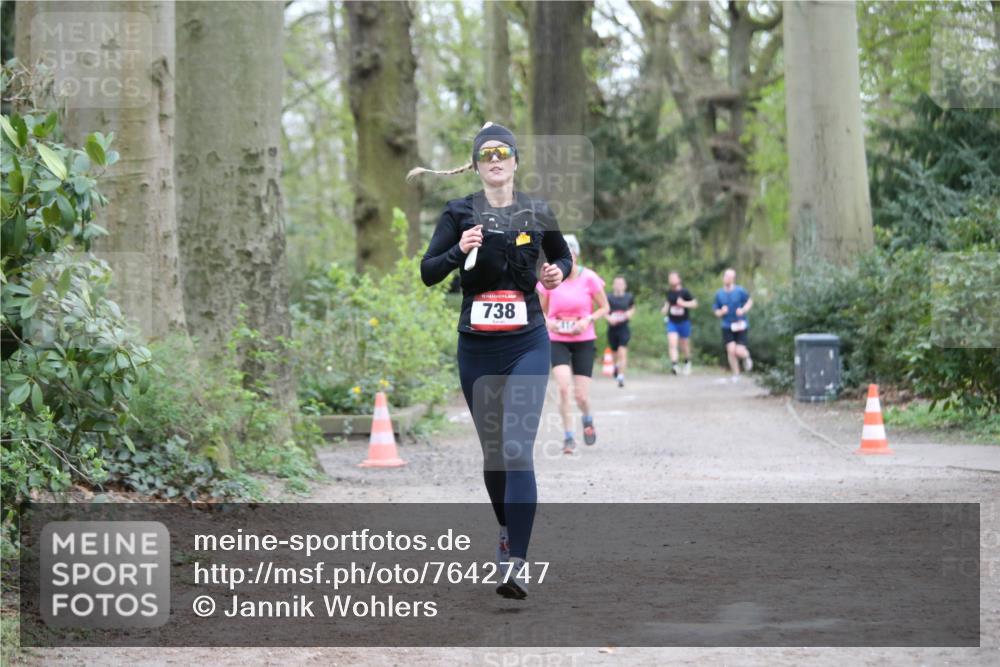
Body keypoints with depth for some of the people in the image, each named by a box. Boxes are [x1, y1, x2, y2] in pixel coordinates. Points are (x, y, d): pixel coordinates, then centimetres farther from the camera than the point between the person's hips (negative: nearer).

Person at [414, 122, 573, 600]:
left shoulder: (537, 213, 3)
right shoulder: (459, 213, 1)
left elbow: (563, 256, 19)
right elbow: (427, 273, -4)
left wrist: (559, 272, -3)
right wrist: (459, 250, -22)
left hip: (527, 345, -2)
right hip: (476, 348, 2)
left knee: (517, 450, -15)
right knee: (491, 449, 14)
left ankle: (517, 562, -20)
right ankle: (507, 529, 40)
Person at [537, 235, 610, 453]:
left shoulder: (589, 278, -8)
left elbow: (604, 307, 1)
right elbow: (541, 310, 8)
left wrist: (588, 319, -17)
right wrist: (548, 322, -14)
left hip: (584, 341, 0)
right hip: (557, 340, 0)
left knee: (581, 395, -2)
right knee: (563, 387, -19)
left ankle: (588, 420, 34)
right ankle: (568, 436, -7)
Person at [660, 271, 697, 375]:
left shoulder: (684, 292, -9)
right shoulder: (669, 292, 4)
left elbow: (695, 303, -8)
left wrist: (684, 303, -22)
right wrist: (665, 309, 2)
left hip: (684, 322, -2)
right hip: (672, 322, 3)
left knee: (684, 345, 12)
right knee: (672, 343, -17)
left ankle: (687, 362, 39)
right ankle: (674, 365, -23)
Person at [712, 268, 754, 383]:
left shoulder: (740, 291, -7)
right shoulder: (719, 294, 1)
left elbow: (750, 301, 10)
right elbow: (717, 312, 10)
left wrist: (743, 310, -9)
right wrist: (721, 312, -14)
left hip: (740, 325, -2)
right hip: (727, 327, 2)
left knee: (739, 352, -11)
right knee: (731, 350, -10)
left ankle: (746, 357, 28)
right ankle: (736, 375, 9)